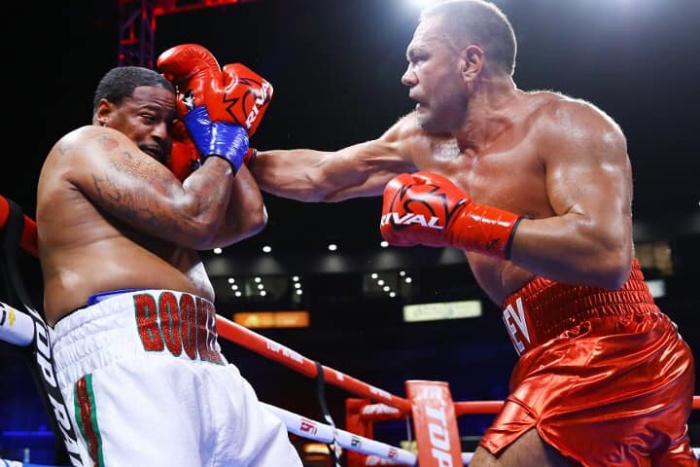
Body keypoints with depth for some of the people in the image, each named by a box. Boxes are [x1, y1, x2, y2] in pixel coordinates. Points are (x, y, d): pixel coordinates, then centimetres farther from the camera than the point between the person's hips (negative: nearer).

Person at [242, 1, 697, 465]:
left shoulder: (565, 124, -12)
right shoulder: (424, 141, 9)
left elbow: (607, 257, -28)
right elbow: (318, 176, 18)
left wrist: (460, 221, -27)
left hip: (611, 363, -8)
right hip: (562, 365, 8)